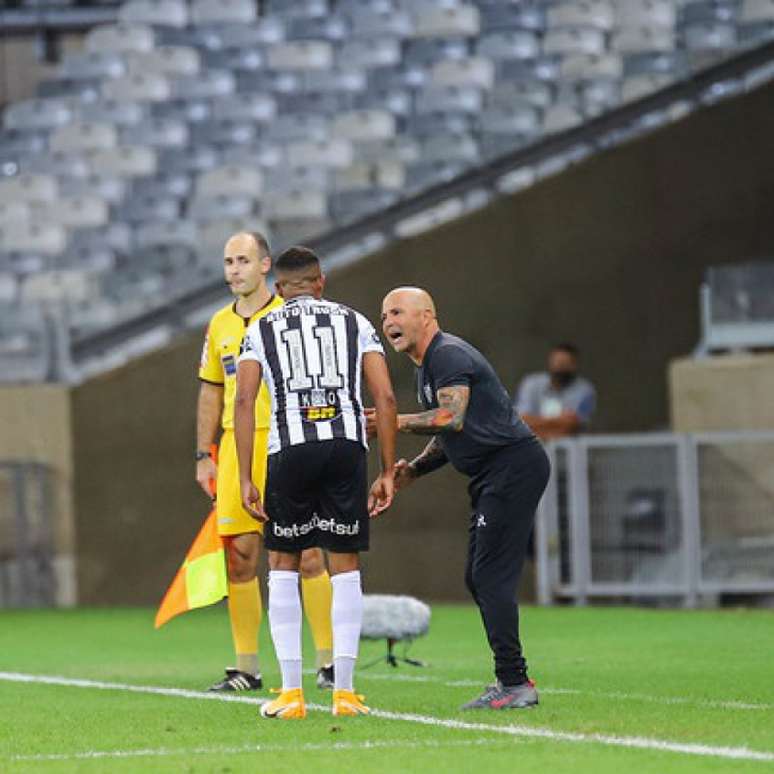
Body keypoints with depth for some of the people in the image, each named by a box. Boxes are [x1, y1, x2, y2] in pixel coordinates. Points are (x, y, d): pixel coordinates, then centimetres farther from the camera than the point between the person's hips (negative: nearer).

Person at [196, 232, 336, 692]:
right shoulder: (220, 325, 14)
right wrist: (204, 456, 15)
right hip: (235, 447, 5)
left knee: (306, 553, -7)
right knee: (239, 557, 2)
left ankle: (330, 662, -1)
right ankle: (246, 668, 8)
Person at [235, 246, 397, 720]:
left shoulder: (261, 330, 13)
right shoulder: (355, 323, 16)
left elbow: (244, 402, 2)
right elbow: (385, 398, 7)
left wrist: (246, 480, 2)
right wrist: (388, 473, 10)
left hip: (290, 450, -1)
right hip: (347, 446, 1)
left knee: (283, 565, 11)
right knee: (345, 565, 8)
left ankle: (291, 692, 6)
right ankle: (344, 691, 4)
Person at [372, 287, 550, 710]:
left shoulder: (448, 355, -12)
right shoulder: (426, 368, 21)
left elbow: (453, 418, -28)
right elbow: (449, 437, 28)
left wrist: (399, 421, -27)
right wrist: (412, 469, 13)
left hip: (513, 466, -11)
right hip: (492, 476, 11)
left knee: (492, 577, -13)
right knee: (479, 578, 12)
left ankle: (514, 683, -14)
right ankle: (512, 679, 15)